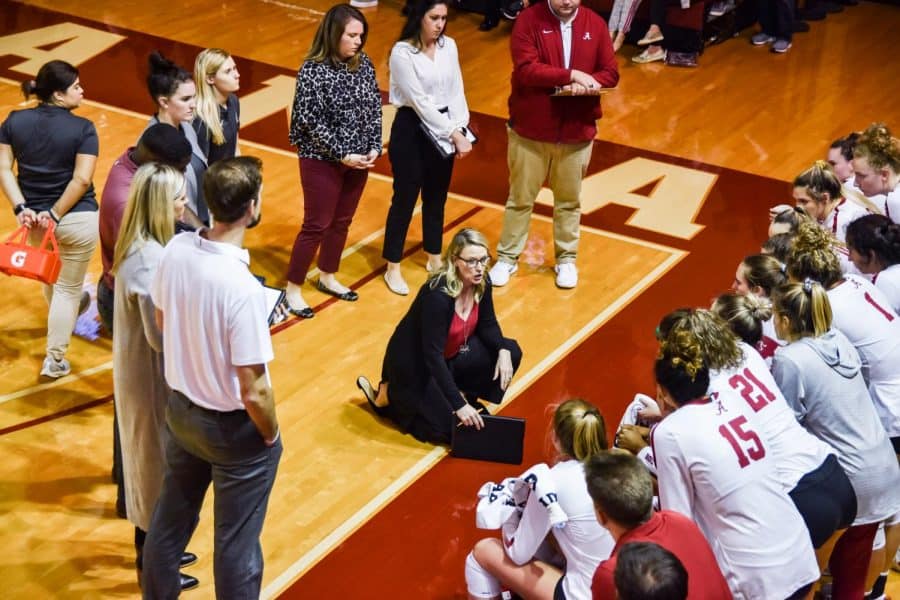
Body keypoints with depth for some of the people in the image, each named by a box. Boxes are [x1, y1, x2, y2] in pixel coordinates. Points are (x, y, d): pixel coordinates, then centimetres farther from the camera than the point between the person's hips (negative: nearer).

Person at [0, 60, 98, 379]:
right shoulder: (83, 128, -14)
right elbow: (82, 179, -21)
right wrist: (55, 214, -15)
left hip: (34, 216, 5)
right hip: (78, 220, -5)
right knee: (68, 287, 11)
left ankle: (65, 315, 60)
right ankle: (54, 360, 16)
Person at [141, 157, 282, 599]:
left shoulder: (175, 249, -12)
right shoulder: (242, 288, -33)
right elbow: (253, 390, -26)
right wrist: (270, 435, -8)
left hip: (180, 409, 7)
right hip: (234, 429, -7)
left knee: (170, 519, 25)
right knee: (236, 544, 13)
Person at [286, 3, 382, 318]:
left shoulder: (364, 64, 0)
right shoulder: (313, 70, -18)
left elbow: (374, 108, 5)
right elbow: (312, 122, -19)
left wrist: (374, 147, -6)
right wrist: (341, 155, -19)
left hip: (358, 159, 6)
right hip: (323, 161, -6)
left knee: (342, 221, 17)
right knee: (317, 225, 2)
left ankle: (327, 277, 36)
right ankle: (293, 289, 16)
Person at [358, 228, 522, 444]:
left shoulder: (481, 283, -11)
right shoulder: (438, 294, -33)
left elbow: (487, 324, 4)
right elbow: (432, 355, -32)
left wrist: (503, 350, -18)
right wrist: (459, 404, -35)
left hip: (450, 356, 7)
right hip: (413, 364, -7)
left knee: (511, 353, -9)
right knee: (452, 428, -14)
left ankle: (462, 393, 9)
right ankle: (389, 394, 4)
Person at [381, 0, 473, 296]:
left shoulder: (449, 46, 2)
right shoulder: (402, 52, -16)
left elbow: (456, 91, 3)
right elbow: (420, 101, -19)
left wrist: (461, 130, -11)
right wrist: (453, 134, -20)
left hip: (444, 129, 5)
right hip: (412, 129, -5)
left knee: (436, 197, 16)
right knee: (405, 198, 2)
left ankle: (434, 258, 33)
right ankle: (393, 269, 14)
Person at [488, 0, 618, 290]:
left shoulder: (595, 24, 0)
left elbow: (611, 73, 0)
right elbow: (525, 69, -21)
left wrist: (587, 84, -21)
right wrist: (571, 75, -26)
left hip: (577, 132, 2)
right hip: (530, 129, -2)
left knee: (569, 200, 14)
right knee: (520, 198, 10)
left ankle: (566, 259, 29)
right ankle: (507, 258, 22)